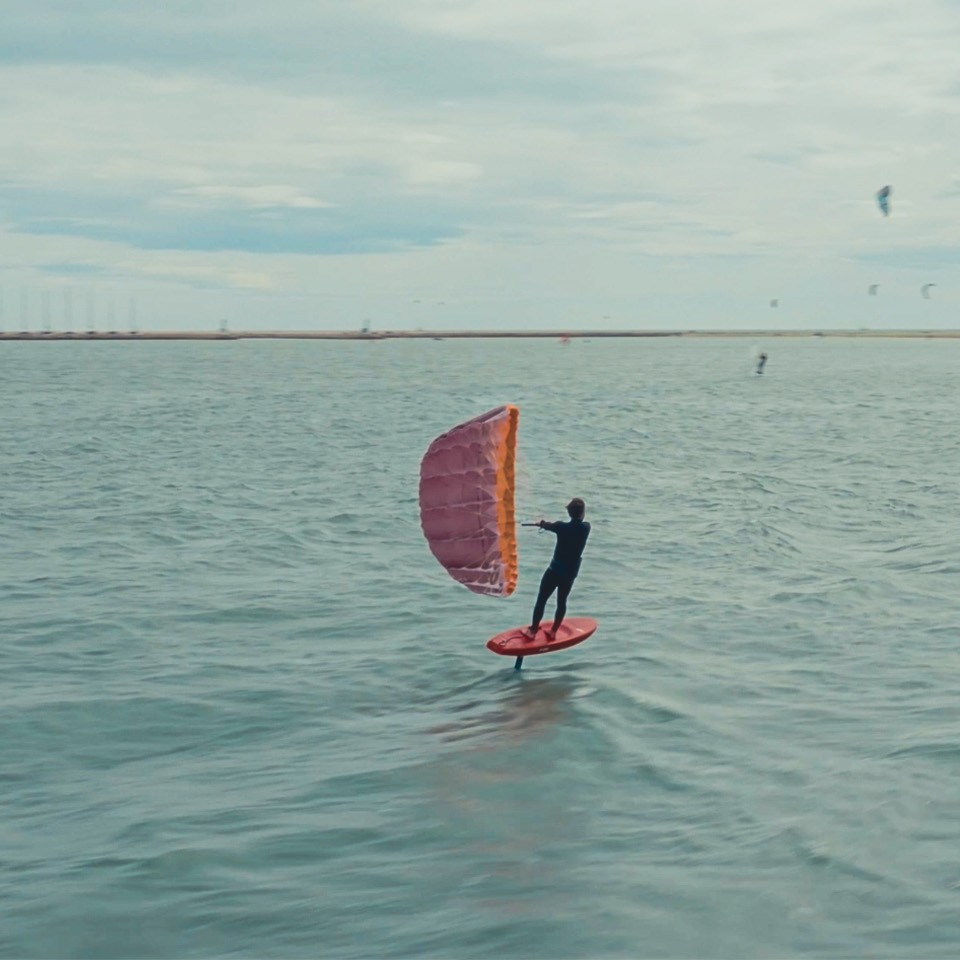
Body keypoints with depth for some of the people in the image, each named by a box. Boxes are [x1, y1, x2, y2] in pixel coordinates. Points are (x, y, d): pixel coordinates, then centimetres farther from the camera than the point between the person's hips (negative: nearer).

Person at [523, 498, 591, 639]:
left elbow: (546, 526, 5)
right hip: (571, 572, 3)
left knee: (541, 600, 6)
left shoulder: (562, 526, -16)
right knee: (562, 601, 16)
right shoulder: (586, 528, -7)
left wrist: (544, 523, 32)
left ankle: (532, 630, 8)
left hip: (555, 570, -3)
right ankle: (553, 631, 20)